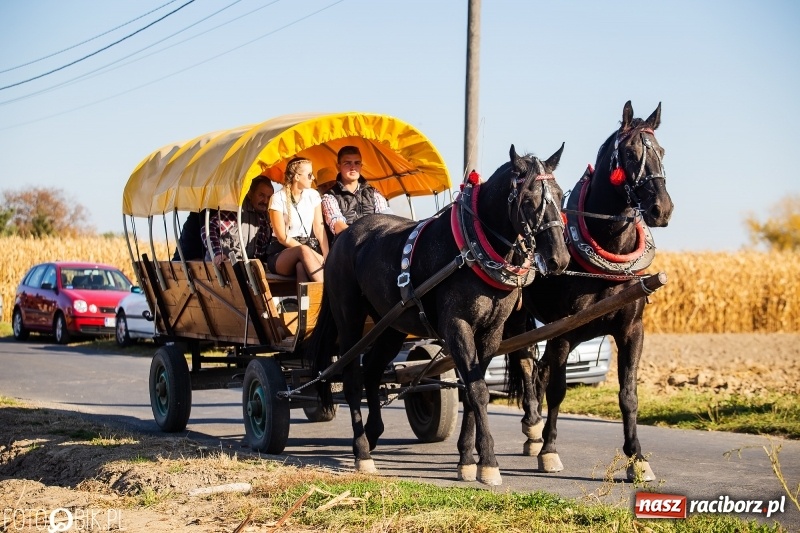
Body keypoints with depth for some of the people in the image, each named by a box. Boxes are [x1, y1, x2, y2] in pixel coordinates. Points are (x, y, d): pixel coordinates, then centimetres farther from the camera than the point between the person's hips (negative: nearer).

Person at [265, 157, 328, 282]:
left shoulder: (313, 195, 6)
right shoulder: (278, 199, -8)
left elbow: (319, 229, 2)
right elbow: (283, 238, -11)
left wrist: (327, 256, -16)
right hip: (280, 255, -4)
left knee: (302, 266, -35)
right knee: (304, 251, -38)